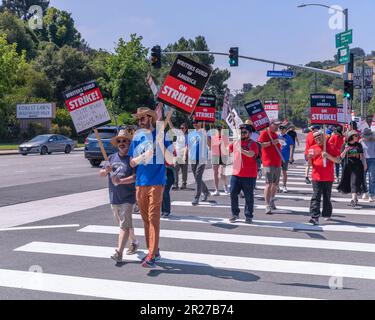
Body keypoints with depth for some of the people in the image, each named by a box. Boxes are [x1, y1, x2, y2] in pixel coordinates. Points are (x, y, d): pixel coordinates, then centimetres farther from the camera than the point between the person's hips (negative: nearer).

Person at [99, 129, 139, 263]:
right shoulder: (112, 158, 10)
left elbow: (136, 176, -18)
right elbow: (101, 174, 13)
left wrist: (121, 181, -28)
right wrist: (106, 171, -9)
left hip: (127, 198, -7)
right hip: (114, 198, 7)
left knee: (124, 225, -11)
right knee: (124, 224, 20)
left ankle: (119, 252, -14)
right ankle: (134, 242, 39)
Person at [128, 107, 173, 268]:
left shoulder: (161, 134, -1)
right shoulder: (137, 137, 8)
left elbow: (170, 160, -5)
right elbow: (132, 163, 7)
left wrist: (161, 143, -16)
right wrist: (144, 155, -11)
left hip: (156, 182, -4)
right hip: (140, 183, 4)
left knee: (153, 218, -8)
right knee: (146, 219, 11)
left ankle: (152, 255, -6)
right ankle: (153, 251, 23)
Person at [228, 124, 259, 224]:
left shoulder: (253, 144, -6)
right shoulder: (236, 142, 12)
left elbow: (251, 154, -25)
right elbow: (227, 150, 23)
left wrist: (241, 150, -39)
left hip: (249, 176, -5)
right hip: (236, 174, 5)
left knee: (249, 196, 2)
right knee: (233, 194, 7)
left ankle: (249, 216, 13)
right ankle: (235, 214, 21)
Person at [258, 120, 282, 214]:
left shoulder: (275, 135, 19)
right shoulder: (264, 133, -6)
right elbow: (260, 144, -20)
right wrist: (272, 142, -22)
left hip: (277, 163, 8)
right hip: (268, 163, -8)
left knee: (275, 184, 14)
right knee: (269, 184, -11)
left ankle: (272, 201, 30)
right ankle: (267, 206, -11)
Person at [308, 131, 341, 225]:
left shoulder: (330, 147, 2)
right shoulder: (312, 148, 7)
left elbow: (338, 160, 0)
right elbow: (310, 164, 12)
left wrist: (328, 156, -15)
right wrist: (309, 158, -10)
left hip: (328, 177, 0)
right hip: (316, 177, 0)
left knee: (327, 197, 13)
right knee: (316, 197, -9)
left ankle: (327, 214, 29)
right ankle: (315, 217, -15)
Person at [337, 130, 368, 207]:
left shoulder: (359, 145, 6)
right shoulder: (345, 145, 1)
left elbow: (362, 155, 13)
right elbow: (342, 156, -2)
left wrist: (364, 164, 9)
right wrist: (345, 150, -19)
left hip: (357, 166, -1)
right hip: (348, 166, 1)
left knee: (355, 182, -10)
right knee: (347, 182, 8)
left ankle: (353, 199, -15)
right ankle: (355, 198, 27)